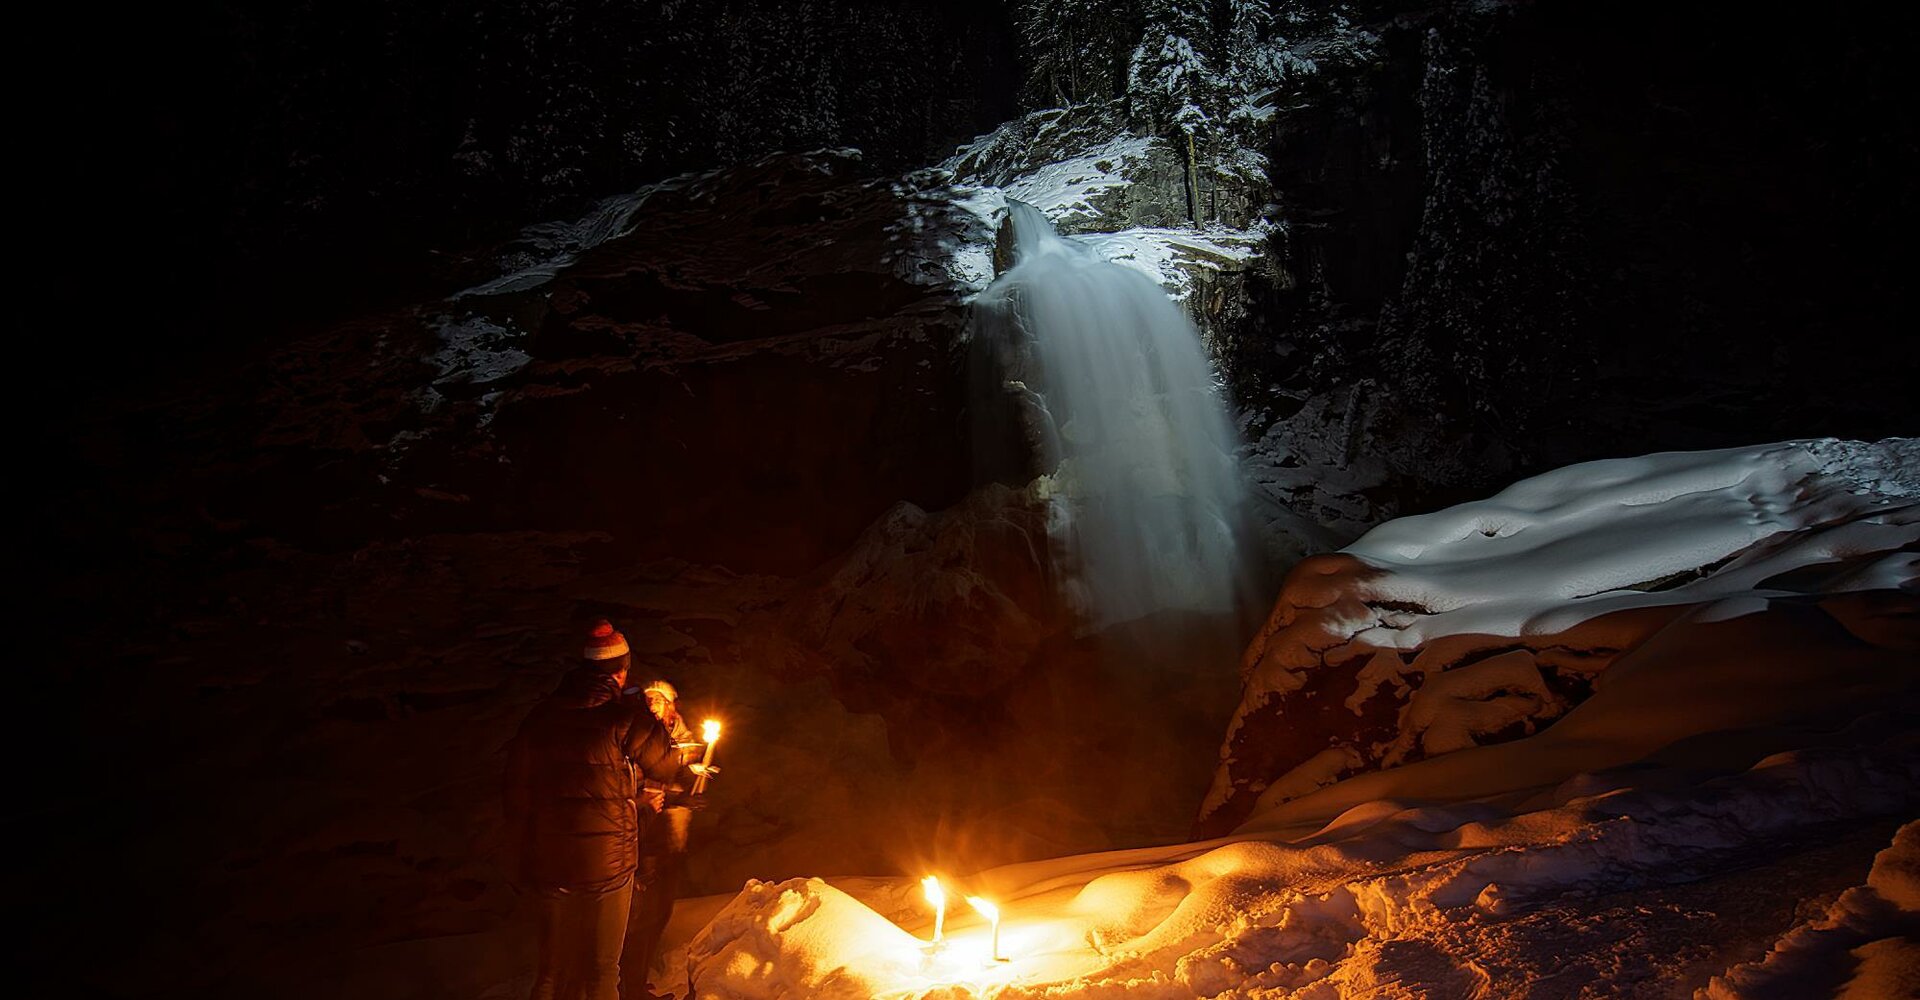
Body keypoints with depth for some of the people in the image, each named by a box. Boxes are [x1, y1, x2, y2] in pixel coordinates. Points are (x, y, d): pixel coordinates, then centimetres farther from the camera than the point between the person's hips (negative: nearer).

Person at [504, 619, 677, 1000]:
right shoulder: (625, 716, -11)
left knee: (555, 963, 18)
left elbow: (517, 793, 6)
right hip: (608, 862, -4)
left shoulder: (540, 717, 3)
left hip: (552, 863, 4)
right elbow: (664, 762, 4)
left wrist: (522, 862, 14)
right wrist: (684, 751, 27)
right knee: (602, 968, 10)